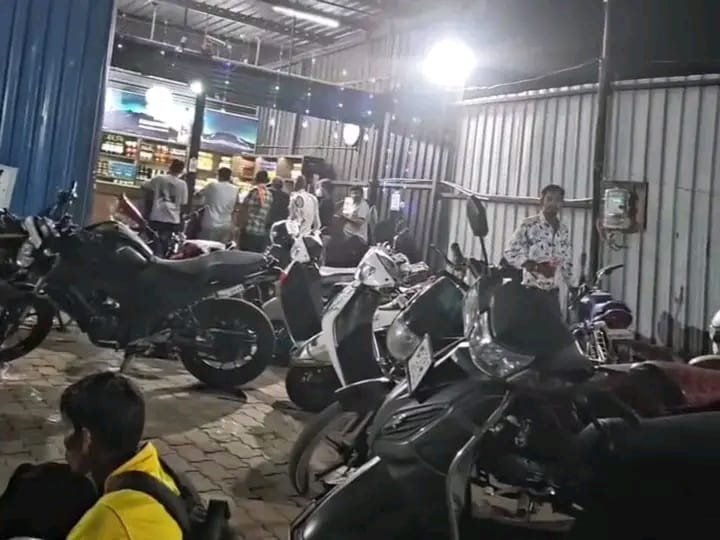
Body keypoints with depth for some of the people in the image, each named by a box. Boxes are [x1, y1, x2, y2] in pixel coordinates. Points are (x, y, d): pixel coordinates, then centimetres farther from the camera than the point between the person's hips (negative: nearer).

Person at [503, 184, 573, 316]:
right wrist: (537, 267, -20)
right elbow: (510, 253, -11)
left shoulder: (564, 230, 11)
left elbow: (566, 262, 17)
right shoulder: (529, 224, -7)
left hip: (552, 291, 6)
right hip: (532, 290, -6)